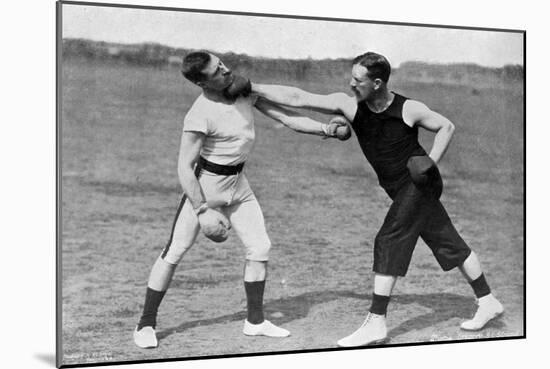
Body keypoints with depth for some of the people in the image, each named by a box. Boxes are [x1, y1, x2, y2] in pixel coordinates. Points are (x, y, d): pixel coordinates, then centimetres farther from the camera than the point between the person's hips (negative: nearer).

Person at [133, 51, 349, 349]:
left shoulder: (243, 88, -5)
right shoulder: (200, 115, -24)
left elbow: (284, 116, 0)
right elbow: (184, 167, -21)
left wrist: (325, 129, -8)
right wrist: (201, 209, -24)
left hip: (238, 184, 7)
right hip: (206, 184, -7)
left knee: (260, 248, 6)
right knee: (175, 251, -6)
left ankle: (255, 321, 20)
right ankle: (146, 324, 8)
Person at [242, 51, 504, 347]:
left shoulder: (409, 109, -15)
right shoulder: (349, 106, -6)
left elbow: (447, 126, 1)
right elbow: (298, 98, -10)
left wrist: (432, 160, -12)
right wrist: (251, 87, -14)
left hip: (417, 184, -6)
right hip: (404, 189, 6)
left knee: (388, 243, -12)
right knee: (449, 245, 13)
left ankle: (376, 323, -7)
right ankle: (488, 303, 26)